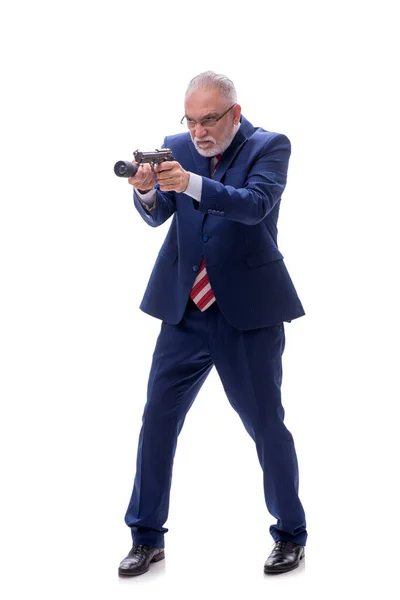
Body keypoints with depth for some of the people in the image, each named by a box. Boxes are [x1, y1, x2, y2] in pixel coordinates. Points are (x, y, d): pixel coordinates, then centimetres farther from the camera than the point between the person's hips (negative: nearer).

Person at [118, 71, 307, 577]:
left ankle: (291, 534, 23)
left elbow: (256, 204, -24)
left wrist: (191, 183, -39)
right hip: (184, 312, 4)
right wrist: (147, 191, -29)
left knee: (267, 426, 5)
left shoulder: (270, 147, -6)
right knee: (157, 421, 5)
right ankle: (147, 538, 18)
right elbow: (156, 215, -5)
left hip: (248, 313, -4)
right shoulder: (178, 148, 5)